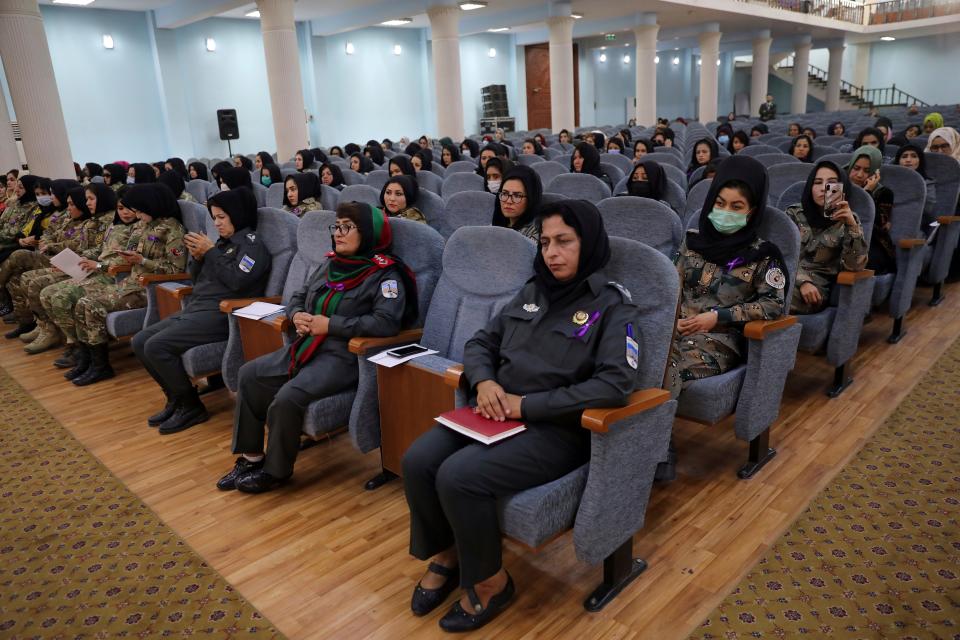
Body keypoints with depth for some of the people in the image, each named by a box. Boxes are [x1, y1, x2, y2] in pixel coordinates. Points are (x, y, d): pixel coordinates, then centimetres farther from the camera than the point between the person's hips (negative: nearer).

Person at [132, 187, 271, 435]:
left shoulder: (252, 243, -5)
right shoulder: (224, 242, 19)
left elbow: (237, 281, -20)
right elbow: (197, 278, 24)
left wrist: (211, 251, -11)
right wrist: (197, 257, 4)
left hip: (220, 314, -9)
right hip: (195, 308, 9)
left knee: (156, 346, -22)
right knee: (139, 342, 2)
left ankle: (191, 406, -6)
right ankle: (176, 398, 12)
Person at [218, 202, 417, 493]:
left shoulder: (385, 274, -12)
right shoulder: (330, 264, 12)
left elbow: (387, 322, -25)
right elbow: (299, 296, 23)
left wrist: (330, 325, -21)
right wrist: (297, 315, -3)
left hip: (343, 357, -8)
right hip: (307, 346, 9)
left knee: (287, 398, -26)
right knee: (250, 375, 2)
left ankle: (276, 470, 1)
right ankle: (251, 456, 14)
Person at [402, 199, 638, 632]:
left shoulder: (613, 307, -6)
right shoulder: (533, 291, 12)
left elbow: (615, 384, -20)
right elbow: (480, 341, 16)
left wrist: (528, 404, -20)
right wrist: (484, 381, -8)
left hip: (557, 429, -6)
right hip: (500, 413, 6)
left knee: (458, 476, -25)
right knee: (417, 462, -15)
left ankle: (490, 582, 0)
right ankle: (445, 555, 11)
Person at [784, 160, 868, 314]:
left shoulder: (847, 220, 6)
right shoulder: (794, 213, 8)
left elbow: (855, 266, -8)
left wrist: (852, 226, -20)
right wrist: (802, 281, -16)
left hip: (818, 286, -2)